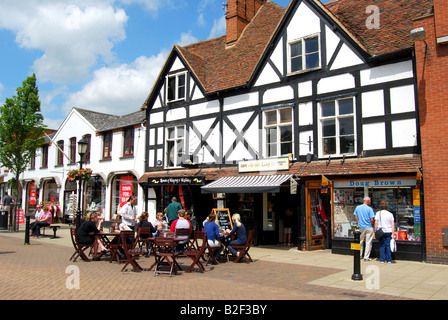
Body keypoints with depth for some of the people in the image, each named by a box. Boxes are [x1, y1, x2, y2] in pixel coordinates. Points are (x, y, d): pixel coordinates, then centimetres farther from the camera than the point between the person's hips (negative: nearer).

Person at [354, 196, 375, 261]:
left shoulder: (357, 208, 2)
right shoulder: (369, 209, -12)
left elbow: (356, 217, 8)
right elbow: (372, 219, -14)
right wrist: (372, 225, 3)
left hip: (361, 227, 4)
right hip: (369, 227, -4)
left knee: (360, 242, 16)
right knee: (368, 243, 3)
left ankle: (359, 255, 24)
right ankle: (366, 257, 4)